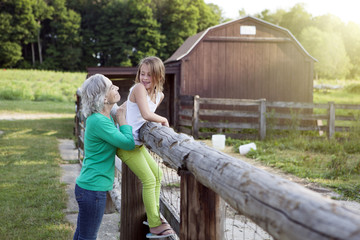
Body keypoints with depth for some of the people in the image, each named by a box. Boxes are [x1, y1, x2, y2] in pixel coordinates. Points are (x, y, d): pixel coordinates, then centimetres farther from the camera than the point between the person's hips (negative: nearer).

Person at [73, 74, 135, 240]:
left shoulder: (105, 117, 7)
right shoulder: (98, 121, -22)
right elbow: (129, 143, -20)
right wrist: (122, 120, -6)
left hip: (88, 186, 10)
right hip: (93, 189, -10)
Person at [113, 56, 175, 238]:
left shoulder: (159, 95, 5)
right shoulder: (139, 88, -19)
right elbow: (146, 114, -28)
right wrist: (163, 120, -13)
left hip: (138, 144, 9)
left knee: (158, 174, 16)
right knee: (149, 180, -7)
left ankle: (154, 215, 29)